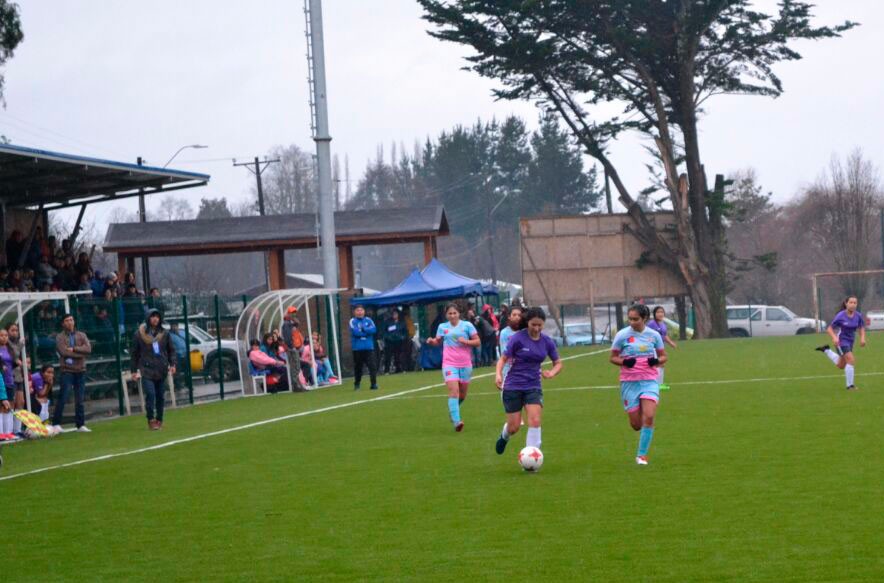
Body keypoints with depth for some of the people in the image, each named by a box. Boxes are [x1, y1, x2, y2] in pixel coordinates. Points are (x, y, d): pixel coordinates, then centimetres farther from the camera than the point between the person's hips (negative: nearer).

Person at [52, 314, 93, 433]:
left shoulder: (81, 336, 9)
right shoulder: (60, 337, 0)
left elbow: (88, 349, -5)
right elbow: (64, 352, -15)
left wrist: (74, 349, -15)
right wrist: (80, 353, -10)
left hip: (80, 371, 4)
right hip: (67, 371, -4)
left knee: (80, 399, 8)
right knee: (63, 398, -7)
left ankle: (81, 425, 14)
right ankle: (56, 424, -3)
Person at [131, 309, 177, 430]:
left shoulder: (164, 333, 7)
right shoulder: (139, 334, 1)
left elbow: (171, 350, 12)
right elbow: (135, 353, 6)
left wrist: (173, 364, -3)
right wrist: (134, 370, 5)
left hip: (161, 370, 3)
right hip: (147, 370, -3)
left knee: (160, 396, 6)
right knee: (150, 394, -14)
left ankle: (159, 420, 17)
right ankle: (151, 420, -5)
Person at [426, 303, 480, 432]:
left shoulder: (467, 325, 1)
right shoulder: (443, 327, 6)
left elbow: (478, 342, 2)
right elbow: (438, 341, 17)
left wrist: (466, 341, -16)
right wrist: (432, 341, -5)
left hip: (465, 364, 1)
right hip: (449, 363, -1)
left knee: (462, 394, 11)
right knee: (453, 391, -18)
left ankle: (452, 411, 42)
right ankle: (456, 421, -24)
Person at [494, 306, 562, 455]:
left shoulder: (547, 342, -1)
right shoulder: (518, 338, -11)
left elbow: (558, 363, 10)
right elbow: (503, 359, -9)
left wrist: (552, 373, -13)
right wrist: (499, 374, -28)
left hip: (533, 387, 2)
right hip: (513, 387, -2)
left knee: (535, 421, -17)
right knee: (514, 427, 4)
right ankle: (504, 436, 41)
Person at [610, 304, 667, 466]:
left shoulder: (654, 335, 1)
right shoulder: (622, 335, -4)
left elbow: (663, 356, 12)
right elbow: (613, 357, 4)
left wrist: (657, 361, -11)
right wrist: (624, 362, -17)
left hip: (650, 381, 0)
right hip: (629, 383, 0)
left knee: (649, 416, -18)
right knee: (636, 424, 0)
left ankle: (642, 454, -6)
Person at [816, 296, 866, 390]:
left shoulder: (858, 316, -8)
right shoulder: (840, 316, -20)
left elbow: (862, 328, 9)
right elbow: (829, 329, -14)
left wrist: (862, 338, -9)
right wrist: (834, 338, -32)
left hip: (850, 342, 6)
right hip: (841, 341, -6)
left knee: (840, 366, 22)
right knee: (851, 360, -23)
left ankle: (826, 350, 42)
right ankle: (850, 385, -12)